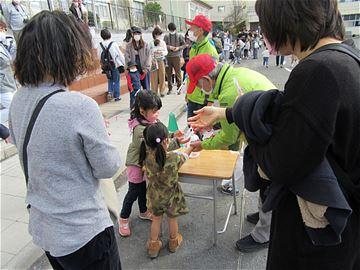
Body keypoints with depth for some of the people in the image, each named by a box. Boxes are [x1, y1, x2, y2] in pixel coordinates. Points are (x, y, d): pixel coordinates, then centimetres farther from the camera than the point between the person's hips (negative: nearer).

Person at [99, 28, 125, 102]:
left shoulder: (100, 45, -4)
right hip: (116, 65, -3)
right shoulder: (113, 44, -13)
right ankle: (117, 96, 13)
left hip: (106, 66, 3)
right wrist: (123, 63, 4)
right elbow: (120, 55, -8)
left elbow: (100, 57, 2)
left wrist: (103, 64, 16)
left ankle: (110, 92, 8)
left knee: (110, 80, 23)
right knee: (116, 81, 8)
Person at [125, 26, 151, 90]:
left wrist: (146, 68, -7)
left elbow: (148, 56, 0)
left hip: (144, 69, 0)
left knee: (146, 87, 6)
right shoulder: (129, 45, 4)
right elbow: (127, 57, 0)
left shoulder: (145, 45, 4)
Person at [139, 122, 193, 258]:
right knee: (172, 219, 23)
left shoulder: (147, 155, -22)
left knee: (156, 219, 25)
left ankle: (153, 246, 41)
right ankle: (173, 242, 48)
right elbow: (184, 156, -7)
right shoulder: (174, 158, -31)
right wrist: (191, 147, 13)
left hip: (154, 195, 2)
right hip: (171, 195, -2)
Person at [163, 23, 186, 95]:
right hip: (168, 56, 2)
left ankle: (179, 87, 7)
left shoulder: (179, 36, 5)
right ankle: (170, 88, 16)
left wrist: (178, 48, -12)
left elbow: (184, 45, 5)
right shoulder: (166, 36, 9)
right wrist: (169, 47, -15)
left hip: (176, 56, -2)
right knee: (168, 73, 5)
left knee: (178, 72, -3)